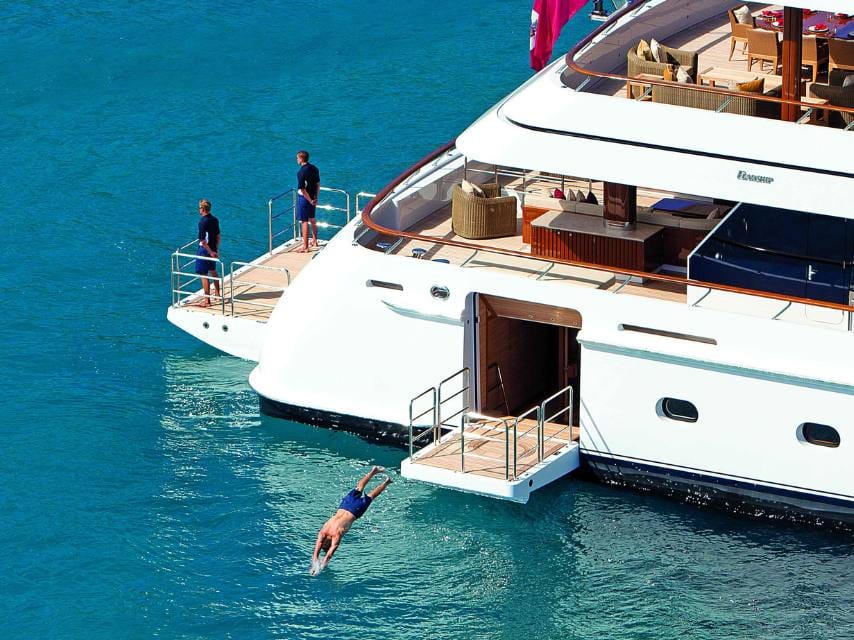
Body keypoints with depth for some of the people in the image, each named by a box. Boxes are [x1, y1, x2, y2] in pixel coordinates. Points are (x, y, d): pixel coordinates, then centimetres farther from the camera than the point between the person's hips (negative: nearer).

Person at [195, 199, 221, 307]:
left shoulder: (203, 222, -22)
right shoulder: (215, 220, 2)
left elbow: (202, 240, -23)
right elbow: (218, 236, 12)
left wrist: (211, 252, -16)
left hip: (205, 250, -8)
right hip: (213, 250, 8)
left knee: (203, 275, -2)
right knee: (213, 271, 26)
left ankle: (207, 300, 0)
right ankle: (217, 293, 41)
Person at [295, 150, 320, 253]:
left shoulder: (301, 172, -22)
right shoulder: (314, 168, 1)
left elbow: (302, 189, -23)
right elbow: (318, 184, 9)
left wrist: (310, 201, -14)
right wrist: (316, 198, 13)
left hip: (304, 198, -8)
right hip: (312, 197, 8)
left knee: (304, 222, -1)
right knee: (312, 220, 22)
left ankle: (305, 246, 3)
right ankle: (315, 241, 35)